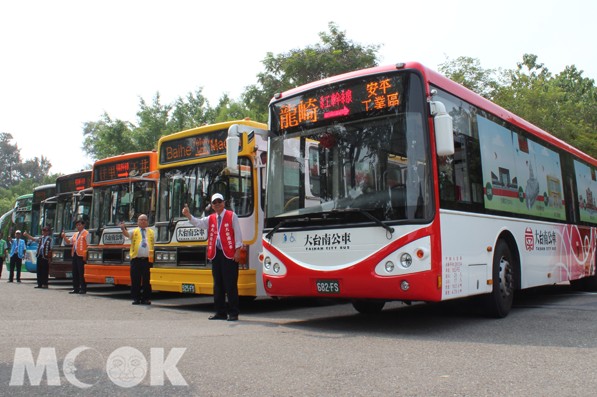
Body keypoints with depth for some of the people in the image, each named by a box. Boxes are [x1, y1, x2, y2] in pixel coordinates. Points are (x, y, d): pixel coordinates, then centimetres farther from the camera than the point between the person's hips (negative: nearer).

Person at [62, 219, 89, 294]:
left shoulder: (86, 233, -3)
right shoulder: (75, 234, 20)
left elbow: (88, 245, -9)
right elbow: (68, 241, 24)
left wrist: (85, 255, -16)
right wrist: (64, 237, 5)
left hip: (81, 255, -8)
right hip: (75, 255, 8)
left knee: (81, 273, -7)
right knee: (75, 273, 9)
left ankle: (83, 289, -3)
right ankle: (76, 288, 15)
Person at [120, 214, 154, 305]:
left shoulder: (151, 232, 16)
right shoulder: (134, 231, 10)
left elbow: (154, 245, 16)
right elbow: (127, 234, -12)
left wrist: (153, 256, 2)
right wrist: (123, 229, -33)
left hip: (148, 259, 1)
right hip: (136, 259, -1)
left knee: (147, 280, 3)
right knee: (135, 280, -1)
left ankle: (146, 298, 10)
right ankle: (136, 298, 7)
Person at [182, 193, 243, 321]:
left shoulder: (232, 216, 1)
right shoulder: (210, 219, 15)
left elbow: (238, 233, -1)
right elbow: (198, 223, 1)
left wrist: (237, 250, -8)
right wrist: (188, 215, -17)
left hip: (229, 254, -5)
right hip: (215, 254, 6)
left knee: (230, 285, -4)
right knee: (218, 285, 10)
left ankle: (233, 313, 2)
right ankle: (220, 312, 18)